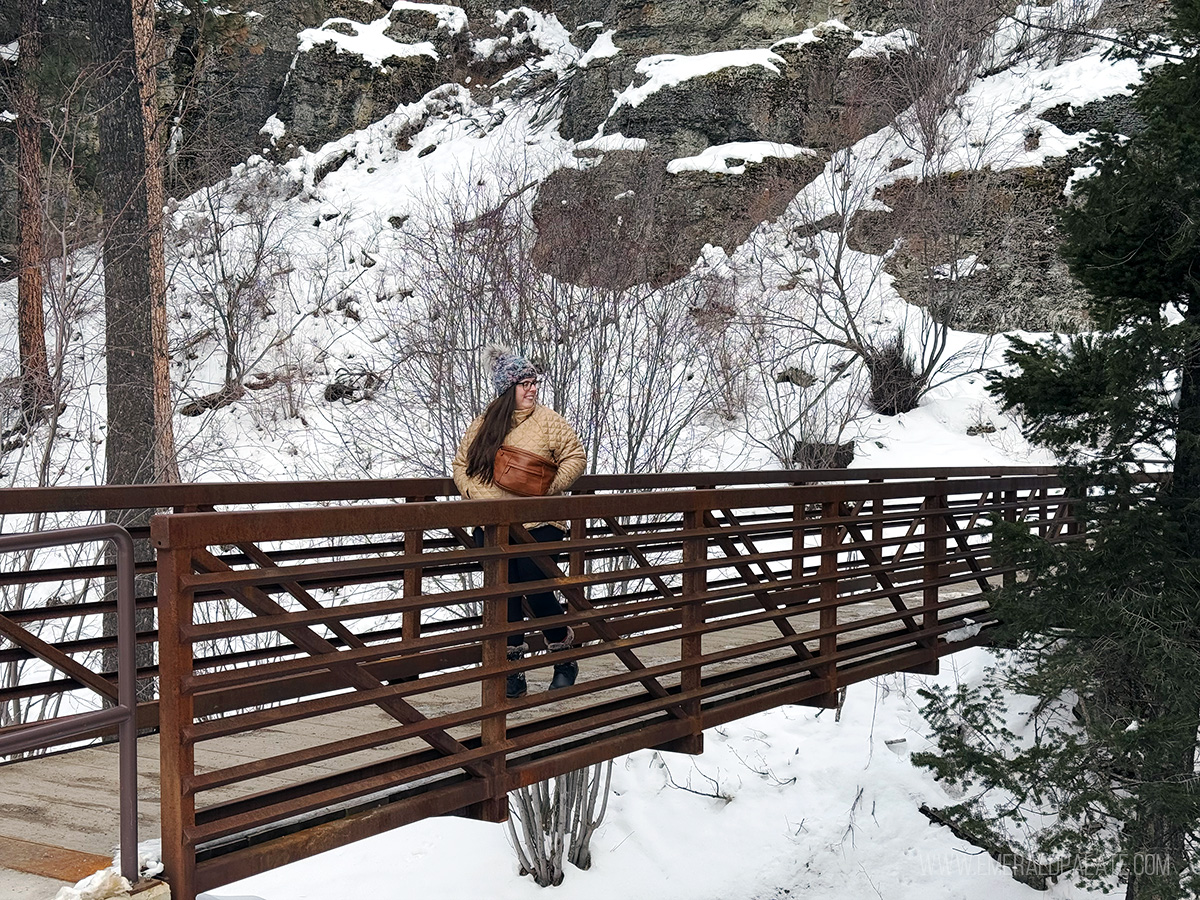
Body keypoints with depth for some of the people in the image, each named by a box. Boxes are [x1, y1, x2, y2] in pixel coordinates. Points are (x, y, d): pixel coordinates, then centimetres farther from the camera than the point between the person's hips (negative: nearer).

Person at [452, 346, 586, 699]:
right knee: (504, 599, 6)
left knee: (538, 595, -1)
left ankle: (565, 659, 23)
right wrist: (476, 493, -1)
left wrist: (549, 488, -10)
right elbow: (461, 463, 15)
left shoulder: (547, 421, -1)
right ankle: (513, 671, 17)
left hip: (539, 526, -3)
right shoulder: (484, 425, 7)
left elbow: (575, 456, 1)